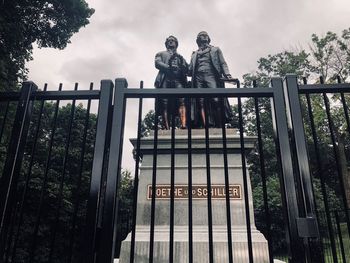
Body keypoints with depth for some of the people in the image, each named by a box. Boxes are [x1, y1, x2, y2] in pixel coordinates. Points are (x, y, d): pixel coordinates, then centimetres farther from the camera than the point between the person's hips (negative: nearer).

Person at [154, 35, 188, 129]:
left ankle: (183, 125, -36)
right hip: (165, 80, -1)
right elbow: (157, 63, 5)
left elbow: (187, 70, 21)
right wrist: (169, 67, -11)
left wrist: (182, 62, 1)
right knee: (164, 104, -13)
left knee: (181, 101, -22)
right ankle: (166, 128, -17)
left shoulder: (180, 56, 32)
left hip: (178, 80, 1)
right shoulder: (161, 54, 26)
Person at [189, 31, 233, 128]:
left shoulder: (215, 50, 23)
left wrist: (227, 74, -4)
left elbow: (222, 63, 12)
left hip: (211, 76, -2)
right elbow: (190, 69, 22)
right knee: (201, 102, -11)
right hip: (198, 78, 2)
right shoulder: (195, 54, 28)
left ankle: (219, 125, -19)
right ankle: (205, 125, -17)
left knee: (216, 100, -18)